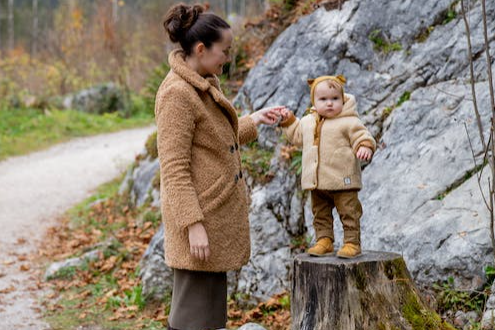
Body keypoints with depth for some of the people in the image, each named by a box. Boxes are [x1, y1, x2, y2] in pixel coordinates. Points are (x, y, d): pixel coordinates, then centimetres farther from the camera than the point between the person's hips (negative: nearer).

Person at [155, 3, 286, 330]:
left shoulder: (205, 84, 11)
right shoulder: (176, 93, -17)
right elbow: (174, 169, -21)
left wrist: (253, 121, 20)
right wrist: (193, 226, -23)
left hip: (217, 214, 10)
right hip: (198, 215, -10)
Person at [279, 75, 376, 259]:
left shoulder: (349, 122, -9)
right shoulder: (308, 121, 11)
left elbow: (362, 136, -12)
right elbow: (297, 136, 28)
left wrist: (365, 147, -31)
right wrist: (289, 121, 21)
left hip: (342, 181, -6)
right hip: (316, 182, 6)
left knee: (349, 212, -2)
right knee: (320, 214, 14)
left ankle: (352, 243, 4)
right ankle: (324, 240, 24)